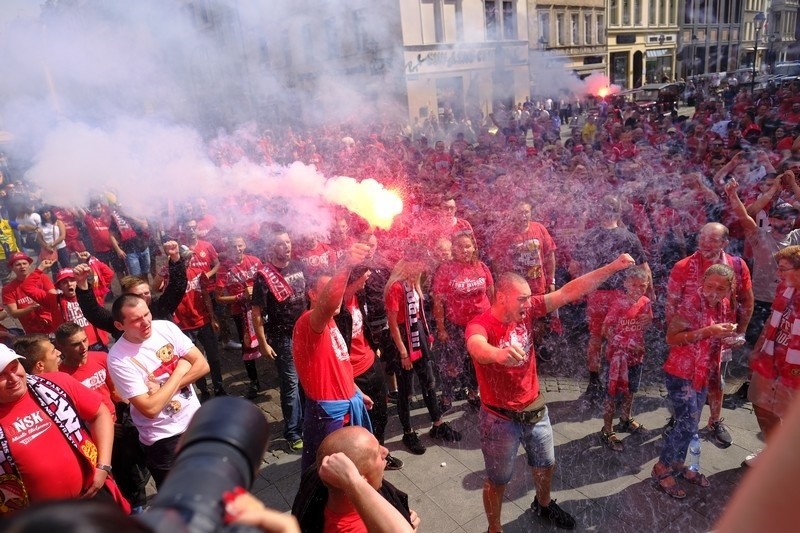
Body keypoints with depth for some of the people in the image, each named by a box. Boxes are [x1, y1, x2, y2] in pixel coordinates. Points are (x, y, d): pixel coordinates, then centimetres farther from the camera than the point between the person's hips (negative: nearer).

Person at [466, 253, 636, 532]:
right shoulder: (480, 325, -27)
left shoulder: (526, 310, -11)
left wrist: (613, 267, -20)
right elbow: (477, 347, -51)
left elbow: (569, 292, -14)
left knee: (546, 466, 28)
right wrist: (499, 353, -74)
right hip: (500, 417, -6)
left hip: (535, 409, 6)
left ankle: (543, 504, 59)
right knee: (498, 480, 14)